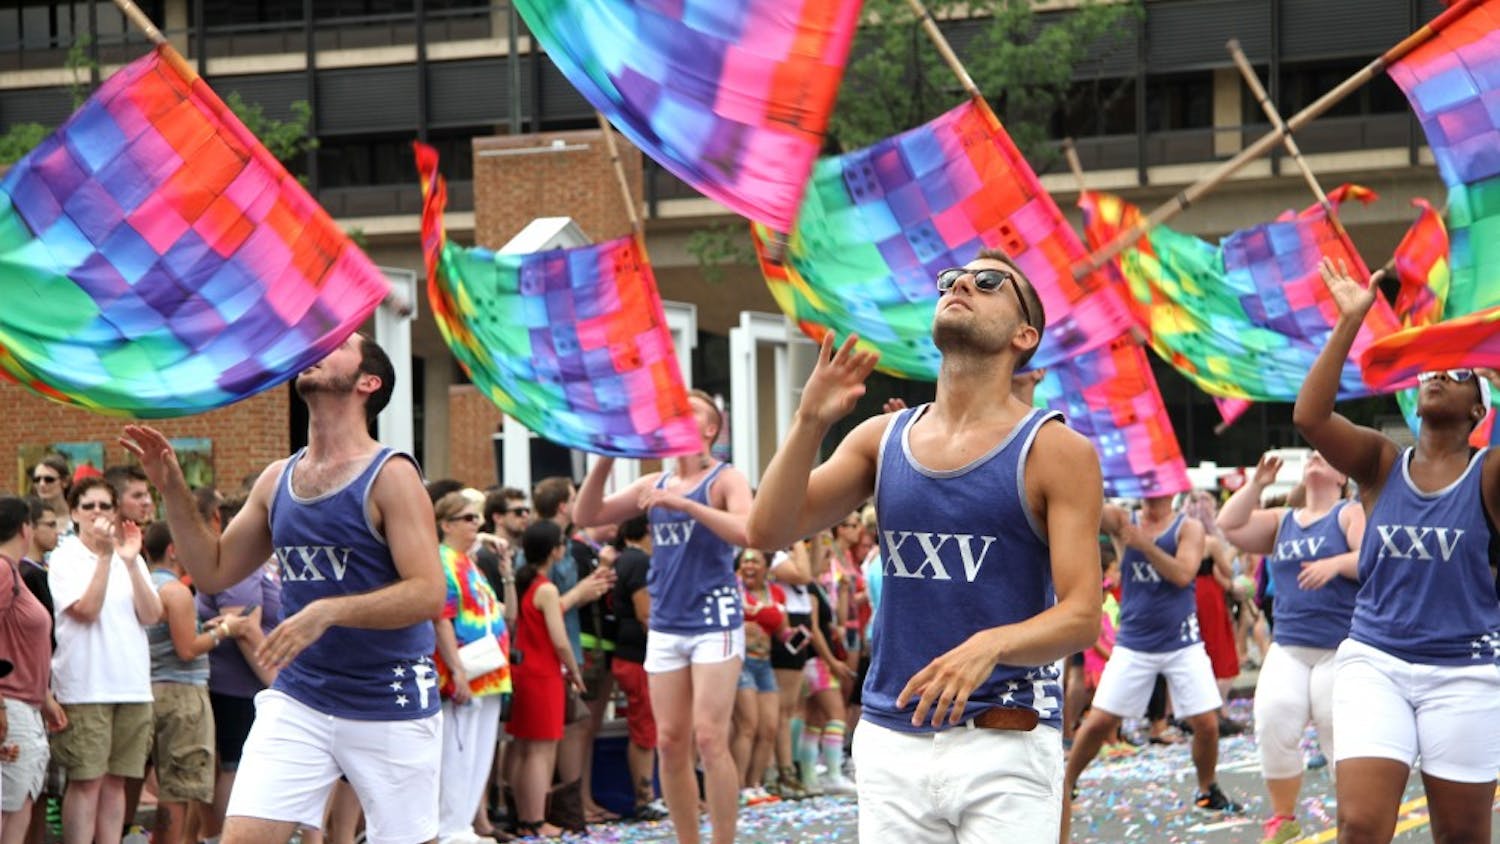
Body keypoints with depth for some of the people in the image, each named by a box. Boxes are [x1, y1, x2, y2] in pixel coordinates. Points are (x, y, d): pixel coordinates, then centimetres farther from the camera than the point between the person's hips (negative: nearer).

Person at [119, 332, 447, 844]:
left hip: (390, 706, -5)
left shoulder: (390, 477, -10)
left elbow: (428, 592, -18)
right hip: (297, 700, 5)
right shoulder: (277, 480, 9)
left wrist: (328, 611, -29)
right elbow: (214, 572, 17)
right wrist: (173, 493, 4)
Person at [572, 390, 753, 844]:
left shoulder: (725, 479, -2)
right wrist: (604, 461, -3)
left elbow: (746, 533, -20)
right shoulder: (654, 484, 13)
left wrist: (685, 504, -24)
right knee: (670, 742, 3)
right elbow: (586, 515, 11)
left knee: (709, 738, -12)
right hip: (666, 625, 5)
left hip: (715, 623, -5)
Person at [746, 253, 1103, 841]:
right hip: (890, 742, 4)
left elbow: (1081, 616, -10)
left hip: (1005, 745, -4)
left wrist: (990, 645, -30)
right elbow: (768, 533, 2)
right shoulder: (881, 439, 10)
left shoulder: (1055, 451, -4)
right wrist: (810, 422, -11)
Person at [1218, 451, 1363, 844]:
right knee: (1272, 725, -10)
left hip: (1340, 649, -4)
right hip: (1288, 649, 5)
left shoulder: (1350, 514, 3)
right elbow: (1229, 525, 10)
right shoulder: (1282, 521, 19)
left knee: (1342, 738, -6)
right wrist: (1257, 484, 5)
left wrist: (1336, 564, -26)